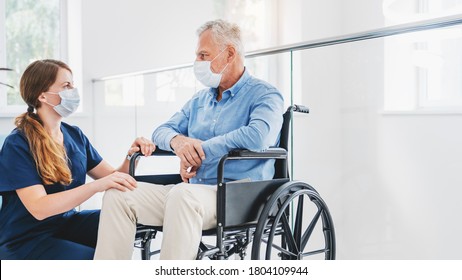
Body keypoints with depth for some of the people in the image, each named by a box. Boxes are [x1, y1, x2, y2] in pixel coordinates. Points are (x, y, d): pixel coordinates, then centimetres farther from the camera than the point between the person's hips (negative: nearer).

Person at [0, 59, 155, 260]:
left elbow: (111, 177, 5)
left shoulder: (75, 135, 5)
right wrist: (96, 186, -38)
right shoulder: (18, 144, -15)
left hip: (67, 223, 6)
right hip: (26, 240, -6)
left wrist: (132, 157, -17)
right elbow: (38, 208, -27)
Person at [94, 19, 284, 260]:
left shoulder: (265, 95, -1)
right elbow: (162, 130, 22)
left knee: (182, 195, -39)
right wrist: (177, 140, -5)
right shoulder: (200, 100, 23)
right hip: (191, 189, 7)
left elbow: (258, 136, -21)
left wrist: (201, 151, -11)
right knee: (118, 193, -13)